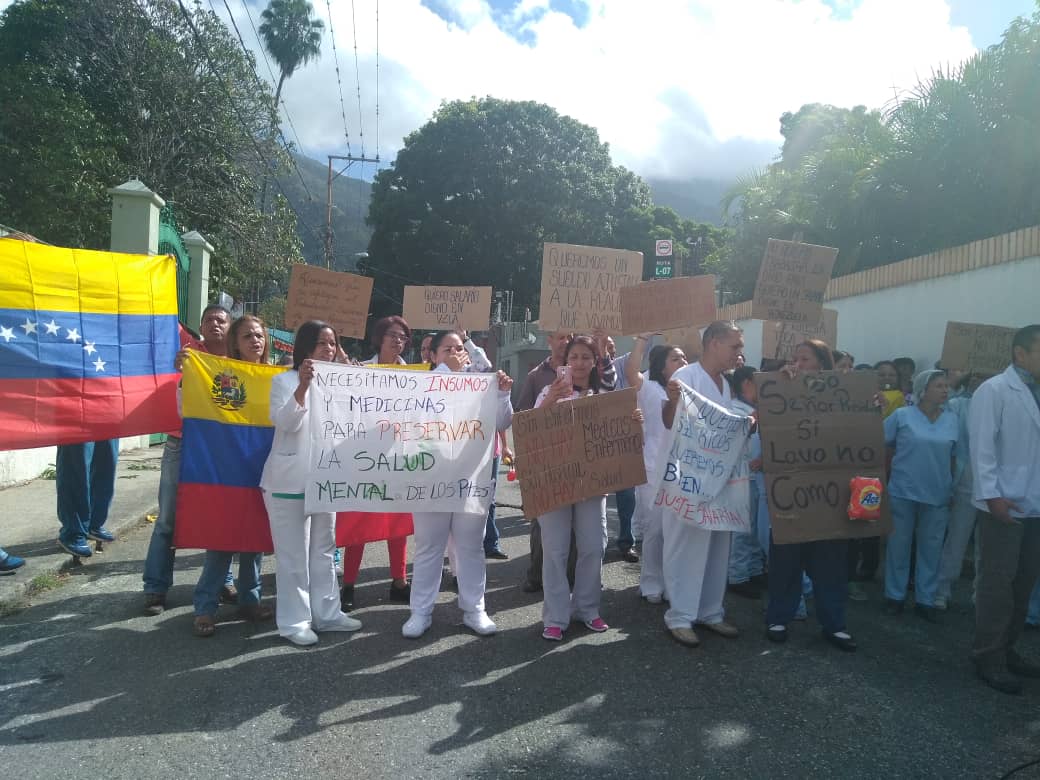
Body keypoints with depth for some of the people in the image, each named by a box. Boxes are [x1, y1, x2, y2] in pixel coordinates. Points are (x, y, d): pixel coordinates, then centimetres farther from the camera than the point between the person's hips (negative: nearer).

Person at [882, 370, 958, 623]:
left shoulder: (952, 419, 3)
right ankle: (895, 596, 20)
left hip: (938, 495, 3)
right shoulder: (901, 415, -6)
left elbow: (953, 456, 9)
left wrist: (952, 490, 9)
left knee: (931, 549, 9)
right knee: (899, 545, 7)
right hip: (903, 492, -3)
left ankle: (925, 600, 21)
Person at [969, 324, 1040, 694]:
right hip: (1004, 504, -6)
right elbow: (981, 446, -11)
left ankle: (1006, 649, 26)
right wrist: (991, 495, -17)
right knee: (997, 583, 1)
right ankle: (988, 657, 12)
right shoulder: (994, 390, -7)